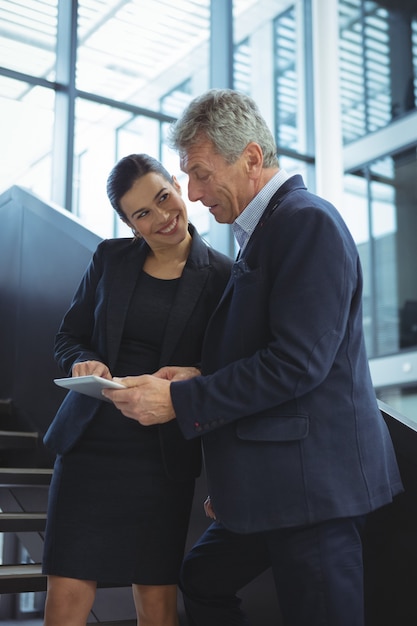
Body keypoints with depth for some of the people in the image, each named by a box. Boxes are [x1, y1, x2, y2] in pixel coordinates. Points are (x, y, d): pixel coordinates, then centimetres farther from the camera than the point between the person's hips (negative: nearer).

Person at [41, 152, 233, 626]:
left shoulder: (221, 277, -2)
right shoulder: (110, 258, 6)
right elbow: (69, 336, 14)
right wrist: (84, 363, -11)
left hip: (165, 453, -2)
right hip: (90, 441, 2)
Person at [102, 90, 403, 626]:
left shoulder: (309, 221, -14)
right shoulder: (262, 231, 15)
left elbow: (297, 362, -23)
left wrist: (180, 400, -19)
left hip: (312, 479, -10)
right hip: (267, 483, 10)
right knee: (203, 581, 20)